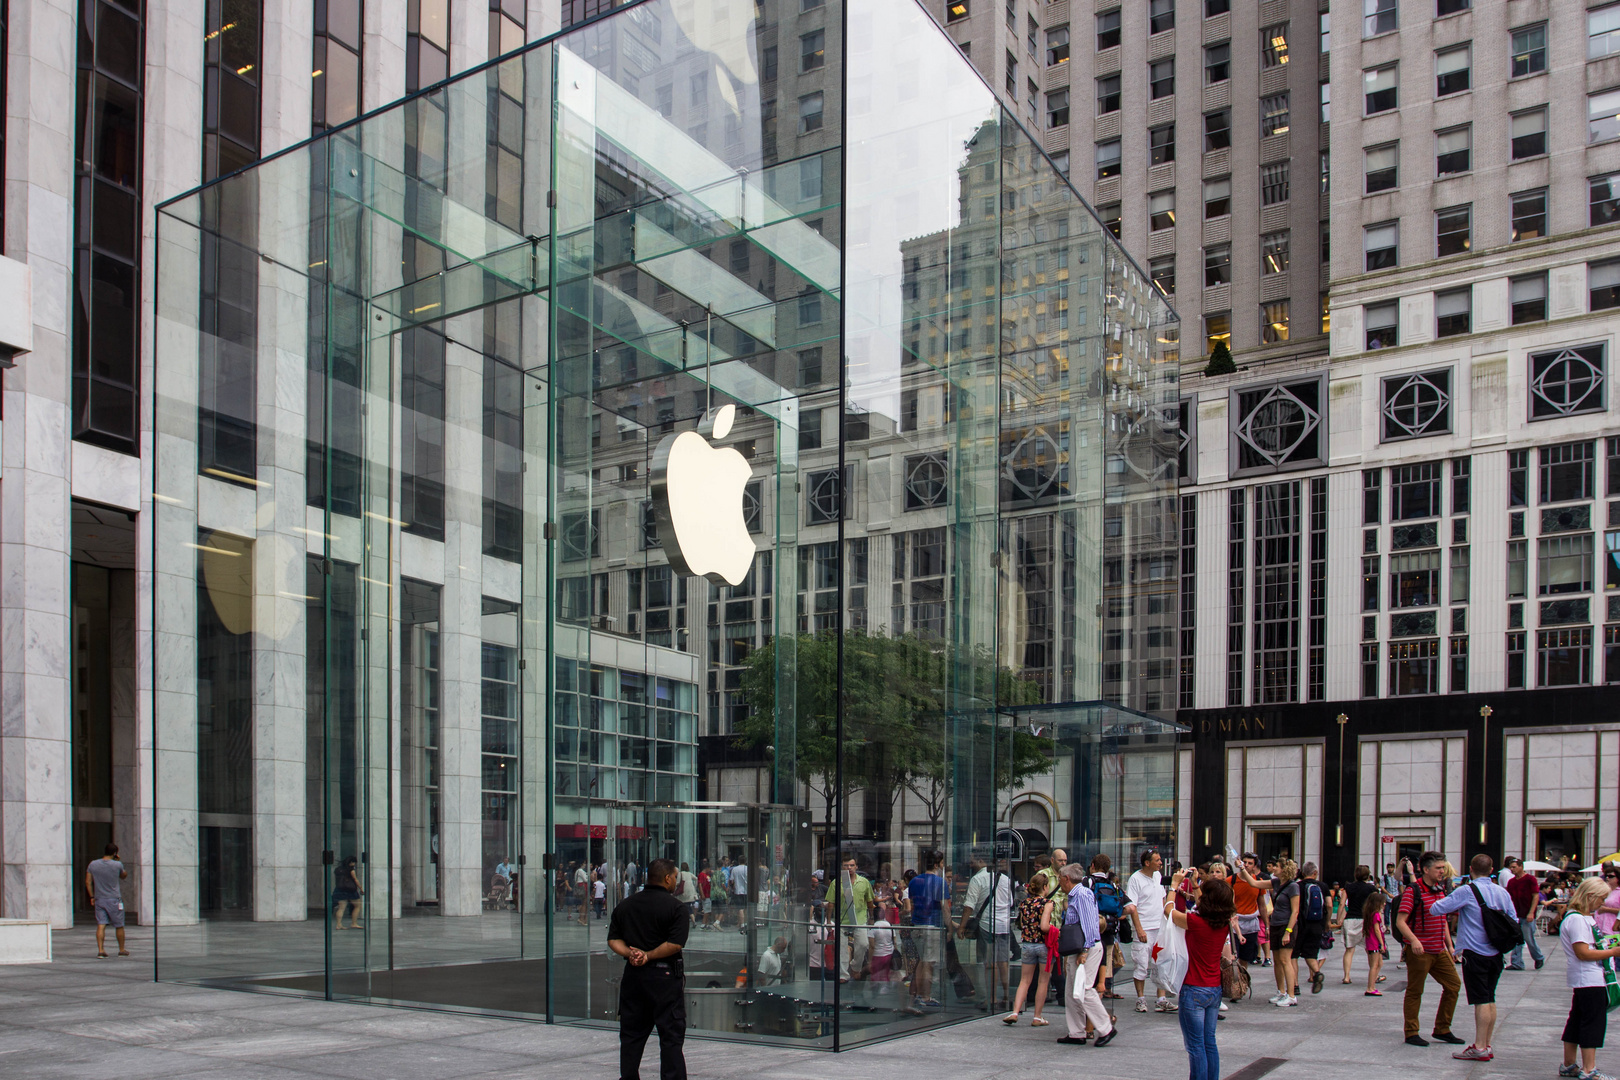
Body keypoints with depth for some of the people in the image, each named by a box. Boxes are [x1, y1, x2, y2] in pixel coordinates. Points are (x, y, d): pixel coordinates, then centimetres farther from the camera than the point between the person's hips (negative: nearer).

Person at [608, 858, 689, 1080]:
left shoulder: (625, 905, 10)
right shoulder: (676, 907, -8)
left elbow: (613, 939, 5)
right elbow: (675, 944, -17)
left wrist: (630, 954, -8)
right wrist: (648, 956, -10)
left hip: (633, 976, 5)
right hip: (665, 976, -5)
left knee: (631, 1035, 13)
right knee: (671, 1037, 1)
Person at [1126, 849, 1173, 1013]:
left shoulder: (1158, 876, 10)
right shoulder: (1135, 879, -11)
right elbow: (1132, 906, -13)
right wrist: (1139, 929, -19)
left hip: (1160, 926, 6)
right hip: (1144, 929, -6)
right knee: (1141, 965, -1)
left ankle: (1161, 1000, 11)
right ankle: (1141, 999, 10)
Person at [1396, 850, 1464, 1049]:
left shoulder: (1440, 891, 12)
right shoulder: (1413, 891, -13)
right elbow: (1400, 922, -18)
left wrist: (1449, 946, 18)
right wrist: (1414, 940, -32)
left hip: (1439, 951, 8)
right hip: (1419, 951, -8)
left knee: (1453, 985, 8)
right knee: (1415, 991, 1)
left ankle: (1442, 1030, 21)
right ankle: (1411, 1033, 12)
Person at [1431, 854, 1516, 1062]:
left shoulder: (1467, 891, -13)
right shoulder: (1503, 892, 4)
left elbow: (1437, 909, -14)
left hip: (1476, 953, -6)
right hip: (1496, 954, 6)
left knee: (1481, 1000, -4)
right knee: (1490, 999, 13)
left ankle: (1479, 1047, 0)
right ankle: (1486, 1045, 19)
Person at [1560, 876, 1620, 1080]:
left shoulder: (1585, 917, 16)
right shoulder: (1577, 919, -18)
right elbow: (1583, 952, -23)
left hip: (1583, 979, 11)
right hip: (1589, 979, -11)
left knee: (1577, 1020, 14)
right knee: (1593, 1021, -7)